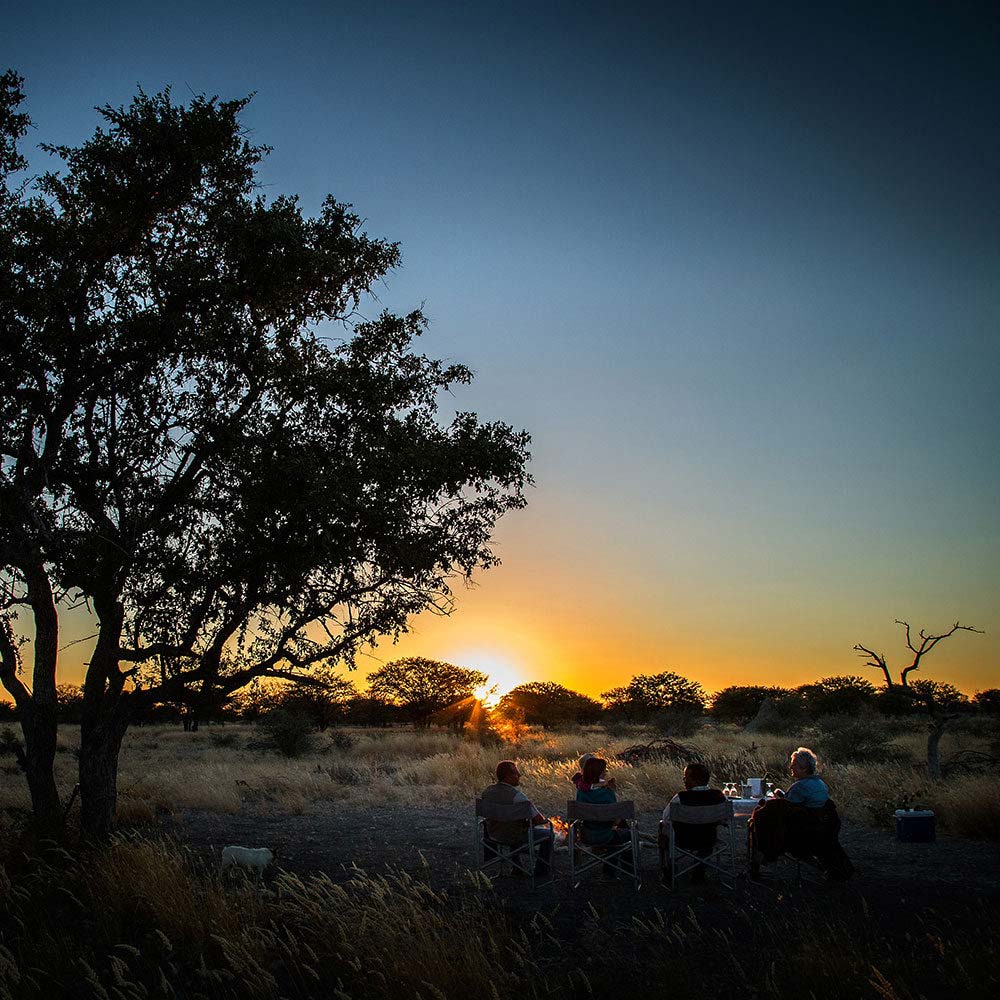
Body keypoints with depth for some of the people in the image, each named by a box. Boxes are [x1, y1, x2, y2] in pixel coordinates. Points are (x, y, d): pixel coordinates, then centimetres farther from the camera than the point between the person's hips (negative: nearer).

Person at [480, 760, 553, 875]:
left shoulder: (486, 791, -11)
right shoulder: (517, 795, -30)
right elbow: (539, 820, -27)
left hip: (493, 836, 6)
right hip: (516, 839, -6)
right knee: (548, 832, 16)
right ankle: (541, 870, 26)